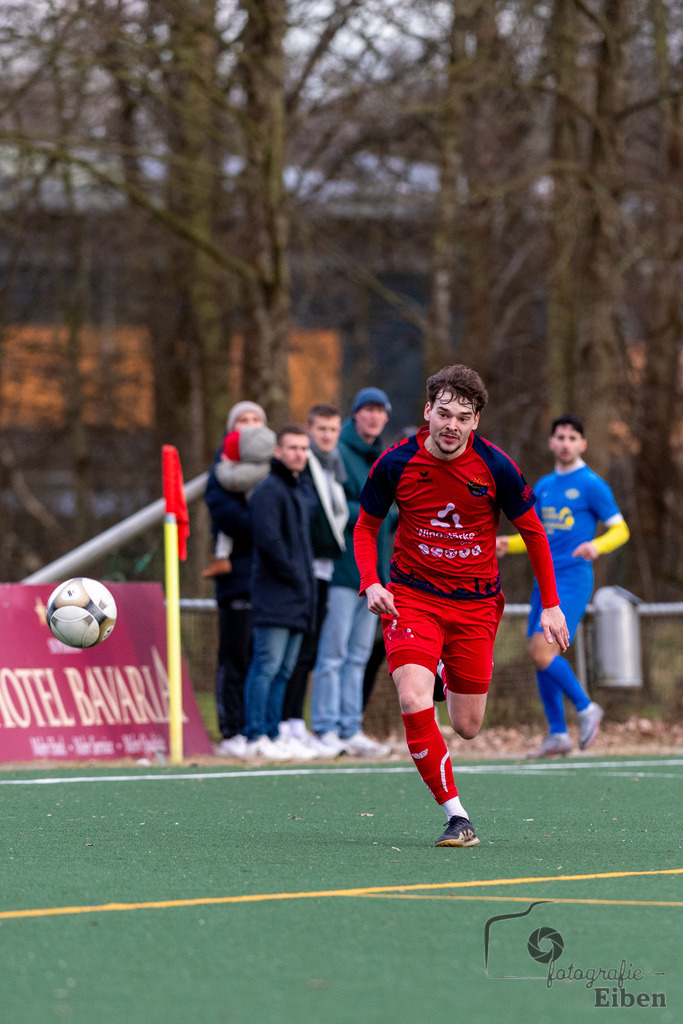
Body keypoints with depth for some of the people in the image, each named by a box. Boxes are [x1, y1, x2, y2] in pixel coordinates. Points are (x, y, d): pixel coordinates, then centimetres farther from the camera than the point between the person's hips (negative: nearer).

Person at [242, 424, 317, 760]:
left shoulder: (303, 491, 19)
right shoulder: (269, 490, -9)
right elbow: (268, 540, -17)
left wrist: (307, 582, 13)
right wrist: (293, 575, -12)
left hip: (298, 600, 9)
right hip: (274, 594, -9)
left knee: (284, 670, 9)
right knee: (267, 666, -10)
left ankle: (273, 735, 13)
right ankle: (256, 738, -11)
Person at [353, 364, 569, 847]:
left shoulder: (496, 467, -11)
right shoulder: (396, 463, -10)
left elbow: (533, 532, 2)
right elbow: (366, 526, 7)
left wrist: (551, 605, 1)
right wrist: (371, 583, -10)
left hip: (475, 602, 1)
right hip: (412, 597, -1)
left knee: (467, 727, 5)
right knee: (414, 704, -23)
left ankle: (454, 675, 42)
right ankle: (457, 816, -15)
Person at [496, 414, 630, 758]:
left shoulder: (591, 485, -4)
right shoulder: (543, 487, 15)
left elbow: (620, 530, -4)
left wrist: (596, 546, -24)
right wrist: (508, 544, 4)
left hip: (573, 578, -7)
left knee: (541, 650, -19)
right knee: (540, 655, 4)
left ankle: (586, 708, -2)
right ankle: (557, 734, 12)